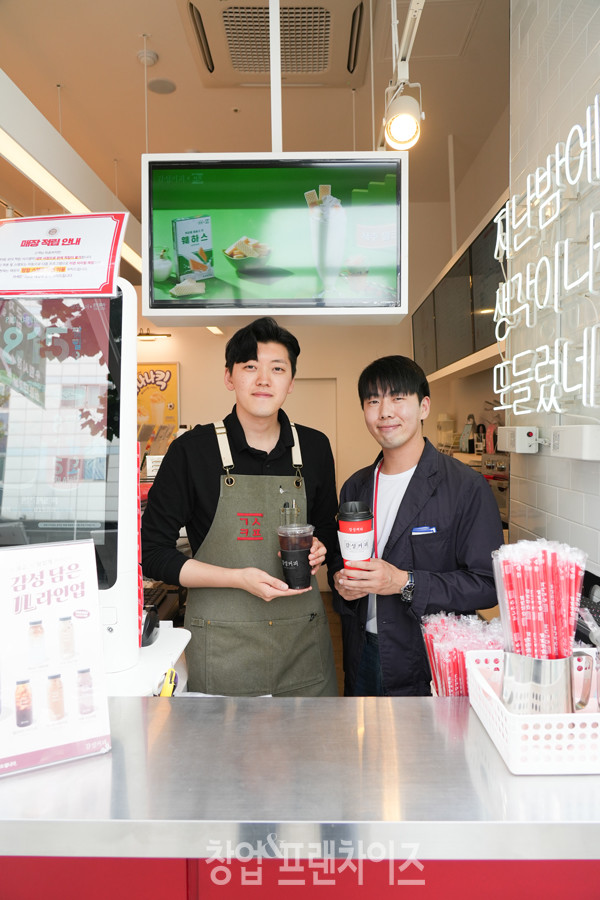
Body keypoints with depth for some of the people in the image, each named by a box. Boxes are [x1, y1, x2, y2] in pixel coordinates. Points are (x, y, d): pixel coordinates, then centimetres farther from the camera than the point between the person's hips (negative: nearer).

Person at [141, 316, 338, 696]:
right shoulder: (192, 450, -7)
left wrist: (318, 550, -6)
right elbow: (151, 553, -6)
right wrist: (238, 578, -16)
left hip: (305, 644, 3)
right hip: (221, 647, -3)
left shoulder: (314, 448, 4)